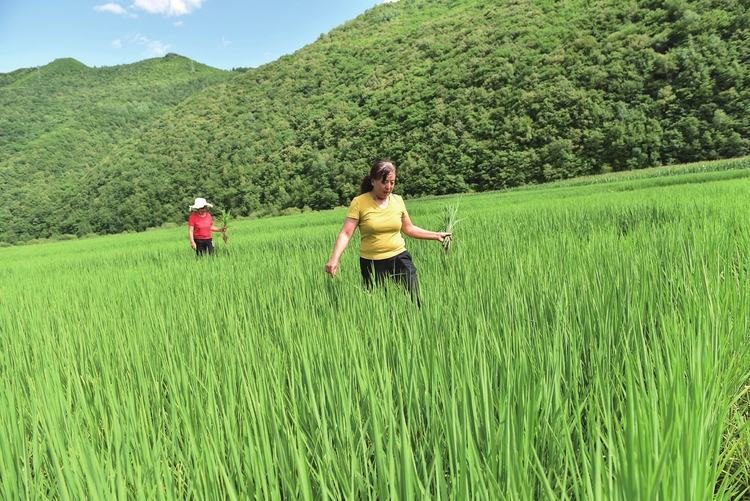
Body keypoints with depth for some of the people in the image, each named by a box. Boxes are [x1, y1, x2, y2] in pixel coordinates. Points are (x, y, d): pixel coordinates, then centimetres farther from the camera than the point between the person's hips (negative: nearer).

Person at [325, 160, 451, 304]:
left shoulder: (397, 200, 3)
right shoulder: (359, 202, -9)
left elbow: (409, 229, 14)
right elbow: (346, 233, -12)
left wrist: (436, 235, 9)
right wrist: (334, 259, -25)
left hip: (399, 257, 2)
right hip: (372, 263, -2)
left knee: (416, 297, -11)